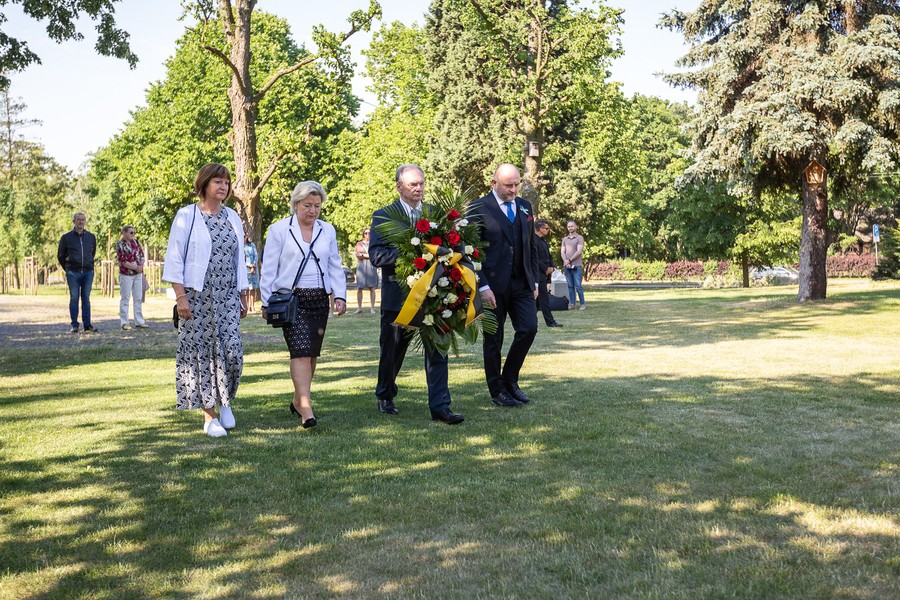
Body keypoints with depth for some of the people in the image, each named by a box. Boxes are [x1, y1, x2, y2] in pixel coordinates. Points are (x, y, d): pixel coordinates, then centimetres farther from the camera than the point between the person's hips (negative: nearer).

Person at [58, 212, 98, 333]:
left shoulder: (91, 237, 9)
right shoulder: (66, 237, 2)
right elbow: (60, 255, 9)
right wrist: (68, 269, 9)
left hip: (88, 272, 2)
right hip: (73, 273, -2)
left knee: (86, 299, 4)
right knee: (74, 298, 0)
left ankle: (87, 325, 6)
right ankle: (74, 325, 5)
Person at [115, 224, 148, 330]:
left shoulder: (135, 242, 9)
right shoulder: (120, 245, -8)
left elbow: (142, 254, 10)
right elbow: (122, 261, -14)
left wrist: (141, 265, -9)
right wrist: (136, 268, -16)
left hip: (138, 274, 6)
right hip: (126, 275, -6)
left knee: (138, 298, 8)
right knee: (125, 299, 0)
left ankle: (139, 321, 13)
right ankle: (124, 322, 4)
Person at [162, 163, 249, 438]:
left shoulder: (233, 218, 13)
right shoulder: (186, 216, -1)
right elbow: (174, 259, -4)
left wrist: (243, 297, 14)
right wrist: (180, 297, -13)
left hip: (227, 297, 4)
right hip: (197, 296, -3)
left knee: (231, 351, -8)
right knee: (201, 352, 0)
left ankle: (225, 401, 16)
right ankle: (209, 417, 8)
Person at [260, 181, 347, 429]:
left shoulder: (328, 230, 12)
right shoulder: (279, 229, 1)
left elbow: (335, 266, 15)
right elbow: (269, 269, 0)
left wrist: (340, 295, 3)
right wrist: (266, 303, -3)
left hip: (319, 299, 5)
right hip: (290, 298, -5)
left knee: (312, 352, 9)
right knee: (301, 351, -14)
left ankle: (298, 400, 25)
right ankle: (306, 410, -18)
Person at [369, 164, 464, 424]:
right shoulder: (383, 216, -3)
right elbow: (376, 255, -13)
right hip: (398, 294, -2)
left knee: (437, 349, -4)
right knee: (392, 350, 13)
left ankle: (440, 406, -1)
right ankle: (385, 396, 36)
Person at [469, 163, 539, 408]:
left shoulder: (524, 207, 13)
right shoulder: (478, 209, -5)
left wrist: (534, 280, 12)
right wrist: (482, 286, -15)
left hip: (521, 283, 5)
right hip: (493, 285, -5)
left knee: (529, 328, -4)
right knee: (494, 339, 3)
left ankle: (510, 380, 16)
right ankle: (497, 391, 16)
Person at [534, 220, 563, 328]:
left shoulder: (544, 241, 17)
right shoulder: (534, 240, -14)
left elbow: (548, 256, 22)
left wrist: (551, 267, 5)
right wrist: (545, 269, -15)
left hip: (545, 274, 10)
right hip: (539, 274, -10)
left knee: (539, 298, 12)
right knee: (543, 298, -6)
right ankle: (550, 321, -5)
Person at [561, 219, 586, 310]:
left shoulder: (579, 238, 2)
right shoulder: (565, 239, 17)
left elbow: (579, 251, -8)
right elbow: (562, 252, 9)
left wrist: (569, 260, -10)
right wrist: (565, 261, -8)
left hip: (576, 266, -5)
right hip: (566, 266, 5)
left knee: (578, 285, -7)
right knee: (570, 286, 5)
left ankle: (582, 304, -3)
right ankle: (572, 303, 9)